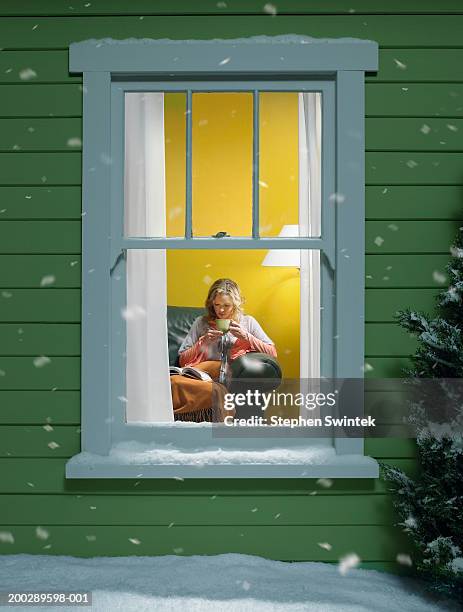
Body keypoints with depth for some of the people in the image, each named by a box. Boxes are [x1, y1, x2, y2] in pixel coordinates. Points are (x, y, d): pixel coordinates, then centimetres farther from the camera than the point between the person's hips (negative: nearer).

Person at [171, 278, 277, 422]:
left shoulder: (248, 322, 21)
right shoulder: (201, 323, 21)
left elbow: (273, 353, 11)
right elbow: (183, 361, 15)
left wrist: (246, 337, 1)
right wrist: (202, 342, 1)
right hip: (204, 376, 2)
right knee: (173, 381, -38)